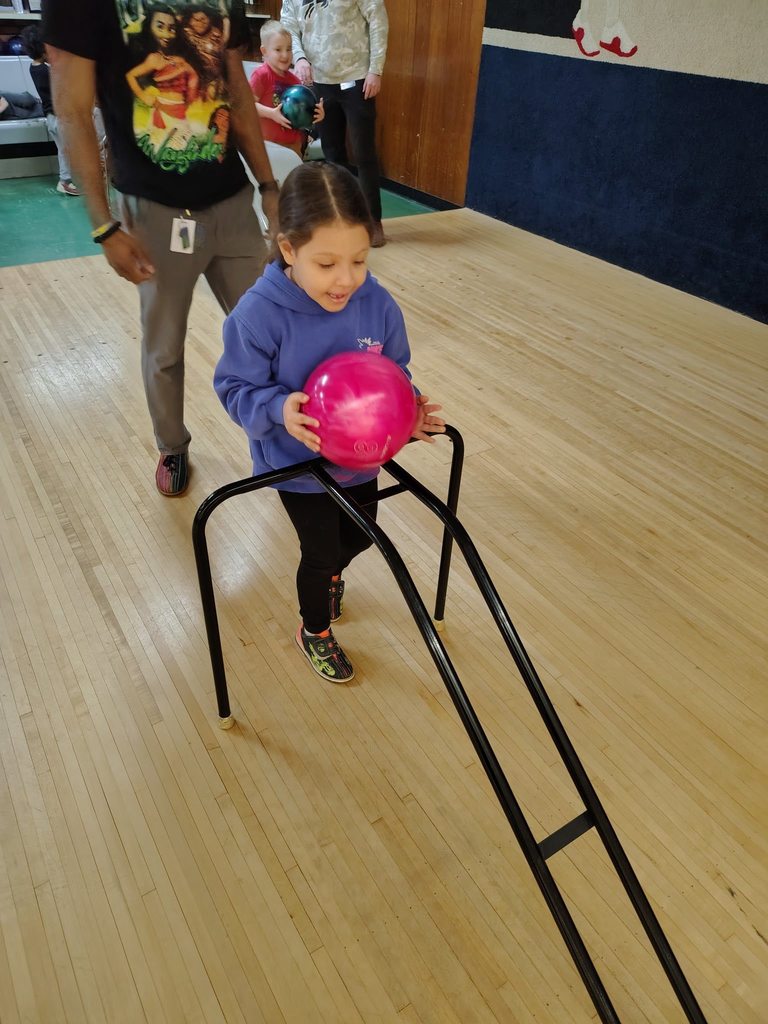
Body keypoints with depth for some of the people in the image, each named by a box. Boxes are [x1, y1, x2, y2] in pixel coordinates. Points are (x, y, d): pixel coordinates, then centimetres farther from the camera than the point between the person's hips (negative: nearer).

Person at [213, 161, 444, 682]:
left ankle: (326, 574, 63)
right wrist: (278, 409, -38)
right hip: (297, 463, -4)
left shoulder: (378, 304, -16)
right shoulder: (260, 313, -27)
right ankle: (315, 631, 42)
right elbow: (236, 388, -18)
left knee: (359, 537, 26)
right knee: (322, 551, 11)